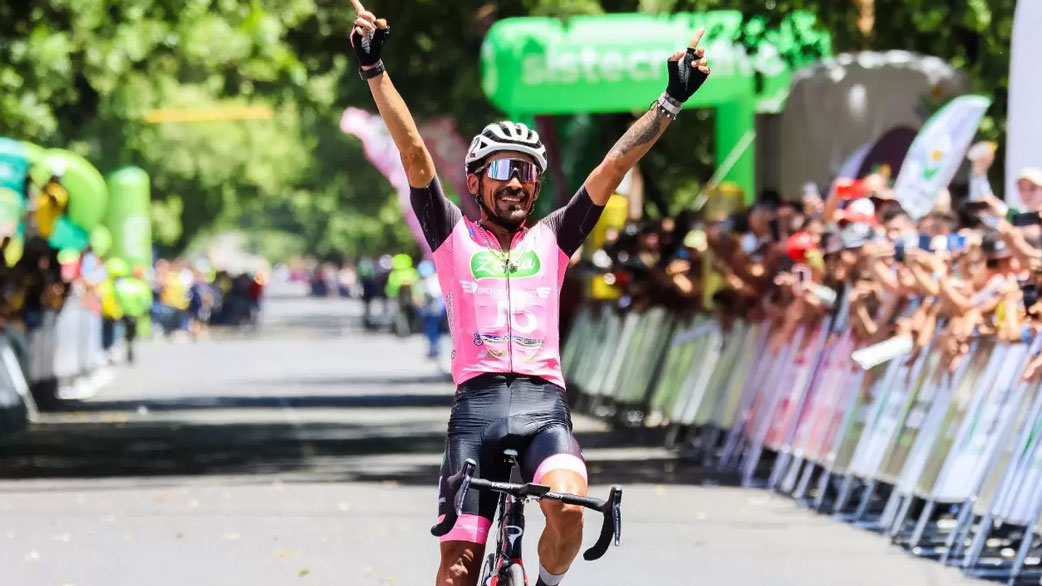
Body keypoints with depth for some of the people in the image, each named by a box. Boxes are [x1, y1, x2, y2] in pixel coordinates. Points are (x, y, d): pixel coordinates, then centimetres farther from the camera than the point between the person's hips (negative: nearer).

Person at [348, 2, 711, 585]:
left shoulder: (552, 240, 18)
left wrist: (671, 102, 5)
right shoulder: (454, 236, 14)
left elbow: (614, 167, 12)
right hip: (477, 405, -1)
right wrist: (374, 69, -6)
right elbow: (415, 154, 4)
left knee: (567, 511, -27)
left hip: (544, 406, 1)